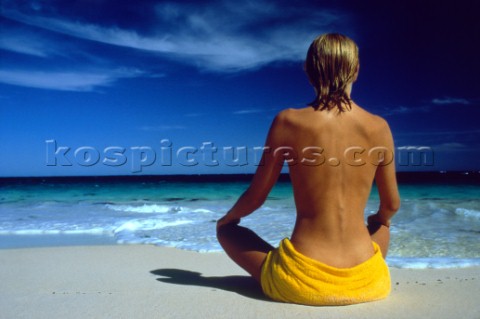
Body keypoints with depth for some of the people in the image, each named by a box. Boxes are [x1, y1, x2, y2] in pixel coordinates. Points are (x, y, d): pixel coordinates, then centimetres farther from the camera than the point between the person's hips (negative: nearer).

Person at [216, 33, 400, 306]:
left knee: (225, 229, 21)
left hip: (300, 285, -3)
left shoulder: (288, 122, -9)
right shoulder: (379, 127, -3)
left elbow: (256, 196, -1)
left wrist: (230, 217, 22)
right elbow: (391, 206, 9)